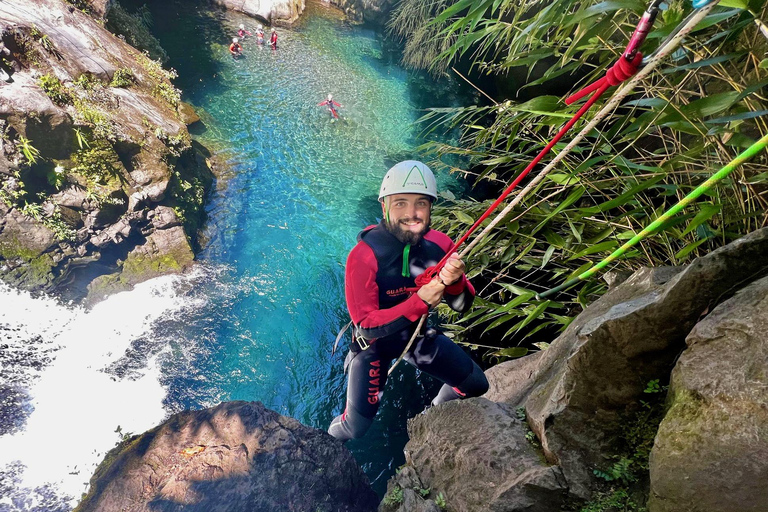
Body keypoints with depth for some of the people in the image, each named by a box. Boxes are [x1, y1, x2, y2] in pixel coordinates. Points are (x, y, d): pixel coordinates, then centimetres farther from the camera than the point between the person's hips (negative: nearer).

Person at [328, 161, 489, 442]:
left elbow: (462, 306, -9)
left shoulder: (440, 244, -16)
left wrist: (455, 282, -33)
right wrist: (419, 301, -38)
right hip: (373, 342, -4)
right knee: (357, 428, -9)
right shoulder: (363, 256, -30)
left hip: (418, 334, 5)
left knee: (476, 386, 10)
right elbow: (366, 326, -27)